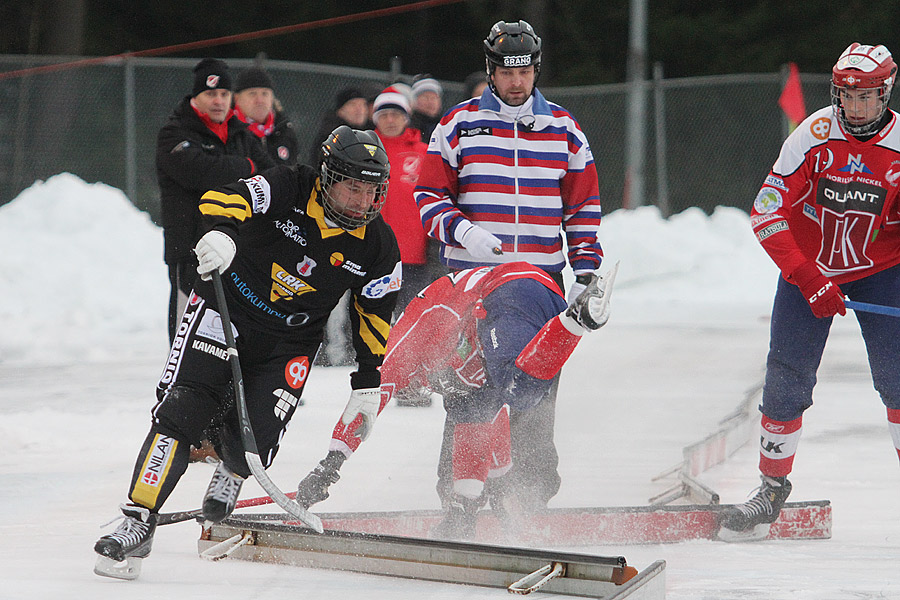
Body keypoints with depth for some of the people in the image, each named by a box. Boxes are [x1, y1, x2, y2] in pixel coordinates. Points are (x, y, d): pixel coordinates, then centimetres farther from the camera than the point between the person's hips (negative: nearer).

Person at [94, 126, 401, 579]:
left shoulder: (377, 246, -5)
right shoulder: (288, 189, -16)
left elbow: (374, 317, 6)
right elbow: (221, 201, -29)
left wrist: (368, 386, 3)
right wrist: (222, 232, -51)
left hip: (288, 343, 3)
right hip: (225, 310, -2)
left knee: (251, 445, -11)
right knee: (181, 411, -19)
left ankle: (229, 474, 28)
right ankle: (138, 521, -18)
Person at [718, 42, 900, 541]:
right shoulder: (813, 137, -18)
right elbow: (767, 214, -18)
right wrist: (809, 279, -25)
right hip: (809, 266, 0)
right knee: (787, 378, -5)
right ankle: (773, 486, 13)